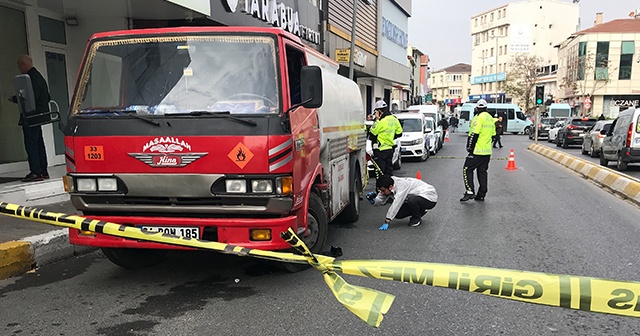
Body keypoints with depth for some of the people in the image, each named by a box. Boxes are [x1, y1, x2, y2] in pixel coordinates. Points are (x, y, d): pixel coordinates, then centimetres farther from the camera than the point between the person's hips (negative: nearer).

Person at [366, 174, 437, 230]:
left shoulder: (401, 185, -32)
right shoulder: (388, 186, -8)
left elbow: (396, 204, -37)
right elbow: (381, 201, -3)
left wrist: (387, 222, -38)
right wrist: (373, 200, -26)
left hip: (430, 198, -8)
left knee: (410, 199, -38)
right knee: (398, 214, -10)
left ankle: (417, 218, -10)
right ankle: (419, 211, 13)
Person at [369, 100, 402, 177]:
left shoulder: (381, 121, -19)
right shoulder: (394, 119, 8)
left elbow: (372, 132, -11)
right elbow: (399, 133, 15)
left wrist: (376, 120, -8)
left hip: (380, 150, -8)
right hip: (390, 148, 8)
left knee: (380, 171, -3)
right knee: (389, 169, 15)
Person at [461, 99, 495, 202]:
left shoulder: (479, 117, -13)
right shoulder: (491, 118, 14)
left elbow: (474, 134, -18)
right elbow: (492, 134, 18)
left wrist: (470, 147, -10)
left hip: (477, 151, -8)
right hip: (487, 151, 8)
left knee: (467, 170, -2)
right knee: (482, 172, 12)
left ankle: (470, 192, -11)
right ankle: (481, 195, 14)